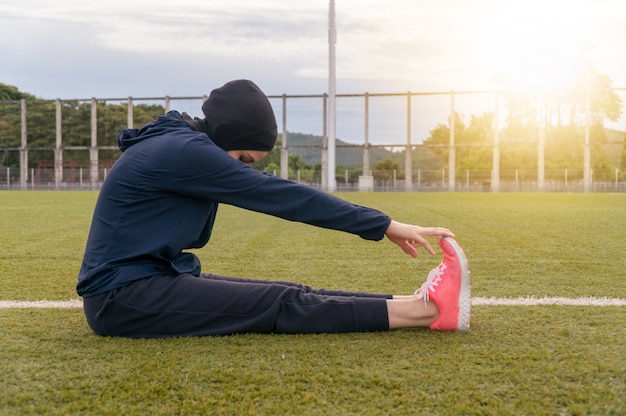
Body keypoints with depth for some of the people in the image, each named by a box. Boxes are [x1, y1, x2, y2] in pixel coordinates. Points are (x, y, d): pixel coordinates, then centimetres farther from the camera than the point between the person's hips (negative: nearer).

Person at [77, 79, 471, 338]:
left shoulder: (185, 147, 10)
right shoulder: (183, 152, -20)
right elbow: (283, 195, -20)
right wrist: (384, 225, -16)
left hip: (153, 276, 9)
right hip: (121, 297, -9)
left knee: (287, 294, -5)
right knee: (283, 305, -17)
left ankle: (415, 303, -10)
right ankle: (424, 310, -19)